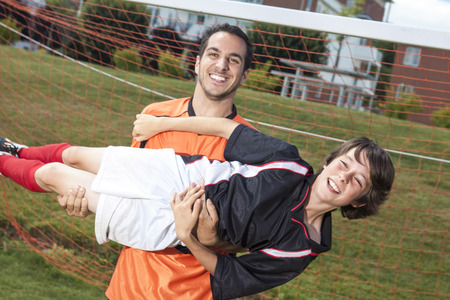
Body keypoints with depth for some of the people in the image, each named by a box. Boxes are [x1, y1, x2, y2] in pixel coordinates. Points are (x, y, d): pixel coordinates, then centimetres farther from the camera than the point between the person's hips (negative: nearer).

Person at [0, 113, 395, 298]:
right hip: (176, 173, 2)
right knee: (77, 155, 18)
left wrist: (188, 237, -25)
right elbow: (228, 128, -4)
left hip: (160, 224, -2)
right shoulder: (291, 165, -15)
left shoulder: (300, 250, -19)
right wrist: (162, 123, -2)